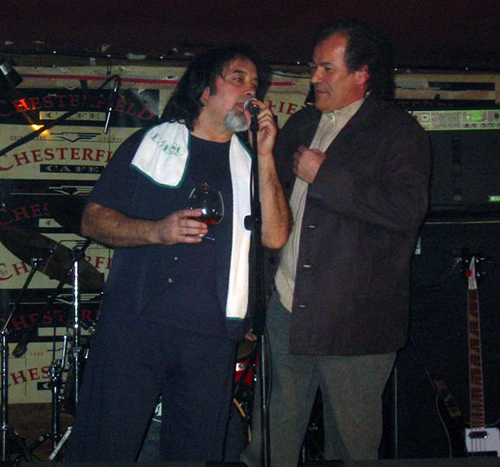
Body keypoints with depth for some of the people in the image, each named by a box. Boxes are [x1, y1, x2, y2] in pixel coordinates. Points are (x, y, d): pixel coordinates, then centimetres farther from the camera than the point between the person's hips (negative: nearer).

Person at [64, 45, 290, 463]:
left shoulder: (252, 163, 16)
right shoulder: (151, 144, 10)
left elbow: (276, 236, 3)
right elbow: (94, 219, 5)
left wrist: (265, 156, -2)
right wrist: (156, 231, -13)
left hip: (211, 334, 3)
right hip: (135, 320, -2)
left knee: (197, 451, 7)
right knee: (105, 445, -5)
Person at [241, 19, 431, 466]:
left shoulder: (398, 131, -4)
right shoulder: (301, 125, 17)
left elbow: (408, 209, -19)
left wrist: (323, 174, -15)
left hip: (353, 320, -6)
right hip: (286, 310, 6)